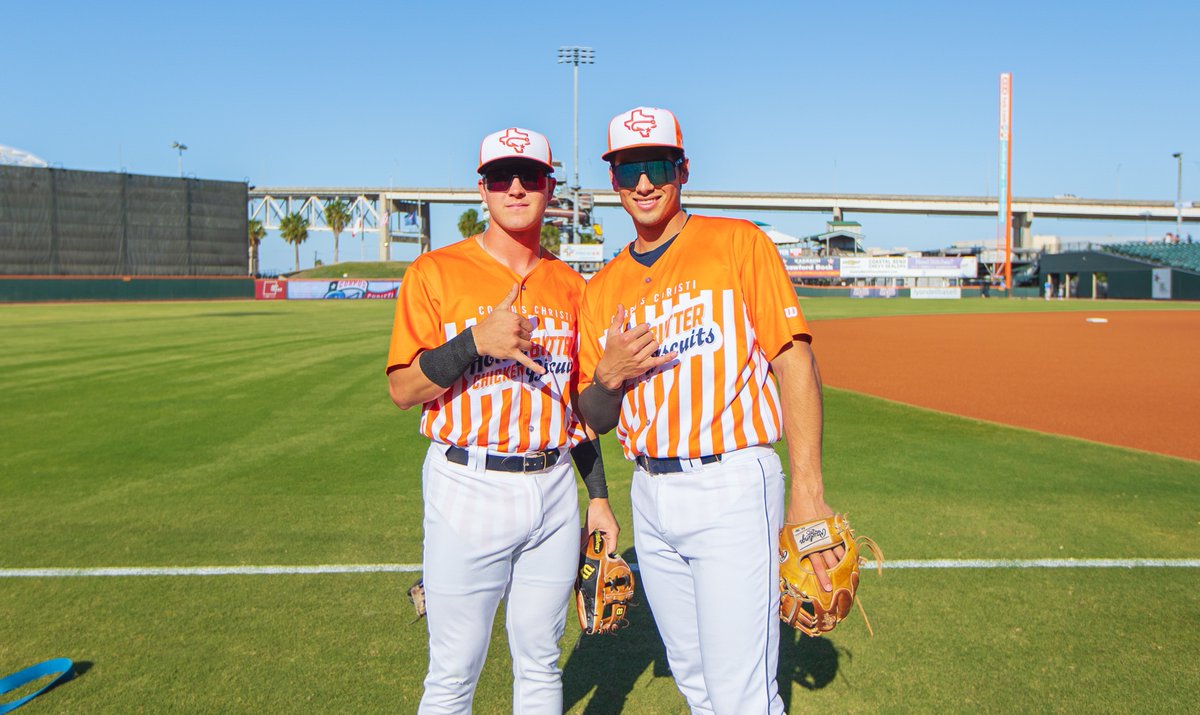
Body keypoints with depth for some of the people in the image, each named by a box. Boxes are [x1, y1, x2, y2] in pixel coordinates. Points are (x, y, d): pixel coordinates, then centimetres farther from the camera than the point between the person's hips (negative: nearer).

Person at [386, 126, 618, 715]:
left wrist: (599, 496, 12)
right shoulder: (435, 272, -2)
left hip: (554, 487, 4)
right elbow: (402, 389, -7)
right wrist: (476, 341, -21)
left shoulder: (569, 285, 10)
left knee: (540, 661, 14)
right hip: (467, 489, -3)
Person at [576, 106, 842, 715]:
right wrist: (608, 378, -9)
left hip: (731, 487, -5)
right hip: (650, 498, 5)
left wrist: (807, 494, -15)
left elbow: (795, 363, -8)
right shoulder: (603, 288, 11)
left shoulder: (739, 243, -2)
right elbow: (595, 419, 14)